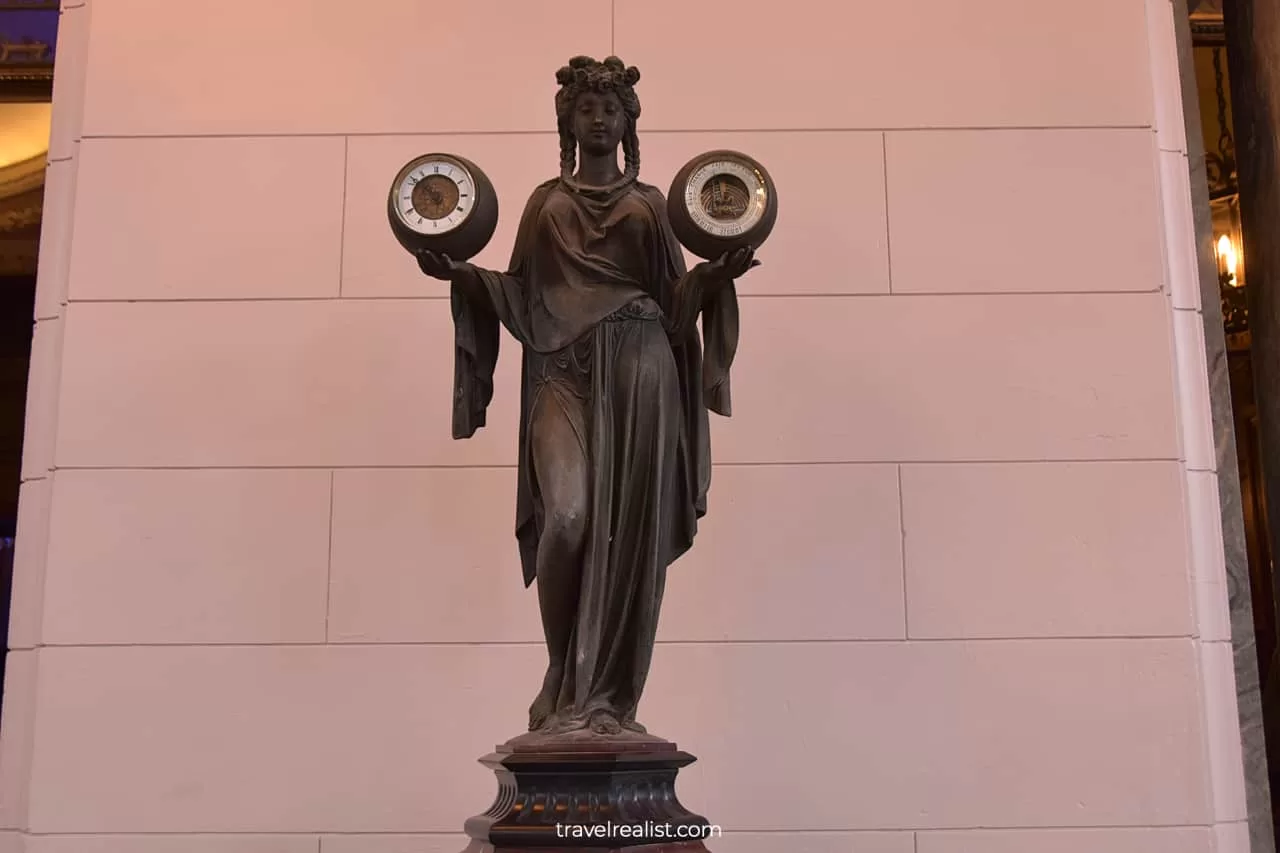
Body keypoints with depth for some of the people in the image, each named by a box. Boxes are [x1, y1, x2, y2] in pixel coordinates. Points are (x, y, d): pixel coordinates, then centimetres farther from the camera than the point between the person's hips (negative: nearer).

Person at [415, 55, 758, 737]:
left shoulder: (649, 203, 18)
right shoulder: (546, 201, 19)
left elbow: (675, 297, 10)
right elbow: (519, 295, 12)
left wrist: (716, 275, -8)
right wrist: (458, 273, -2)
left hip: (638, 365, 1)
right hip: (563, 369, 0)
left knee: (630, 529, -6)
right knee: (568, 516, -20)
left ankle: (607, 699, 2)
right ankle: (564, 686, 0)